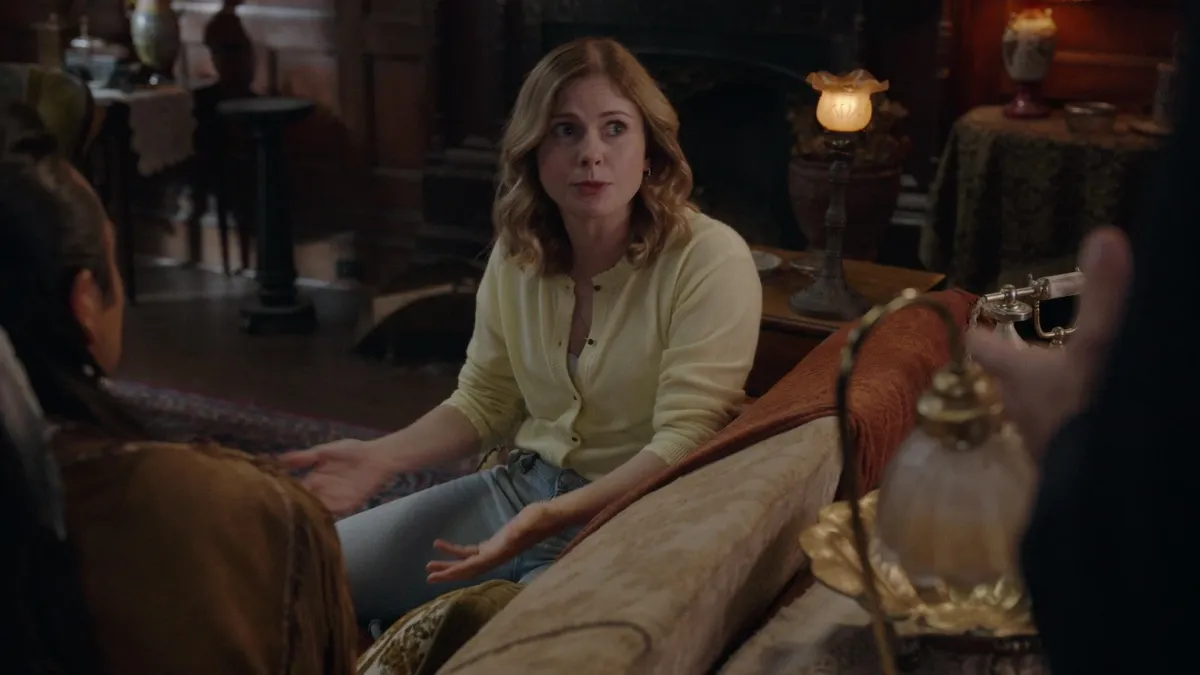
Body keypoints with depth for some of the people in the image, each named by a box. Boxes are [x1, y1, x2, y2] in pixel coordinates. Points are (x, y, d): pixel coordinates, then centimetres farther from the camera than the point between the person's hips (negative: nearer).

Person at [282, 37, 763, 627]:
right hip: (518, 488, 6)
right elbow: (483, 404, 8)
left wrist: (553, 518, -34)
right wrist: (382, 456, -10)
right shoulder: (517, 254, 1)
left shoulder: (711, 262, -18)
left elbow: (684, 442, -22)